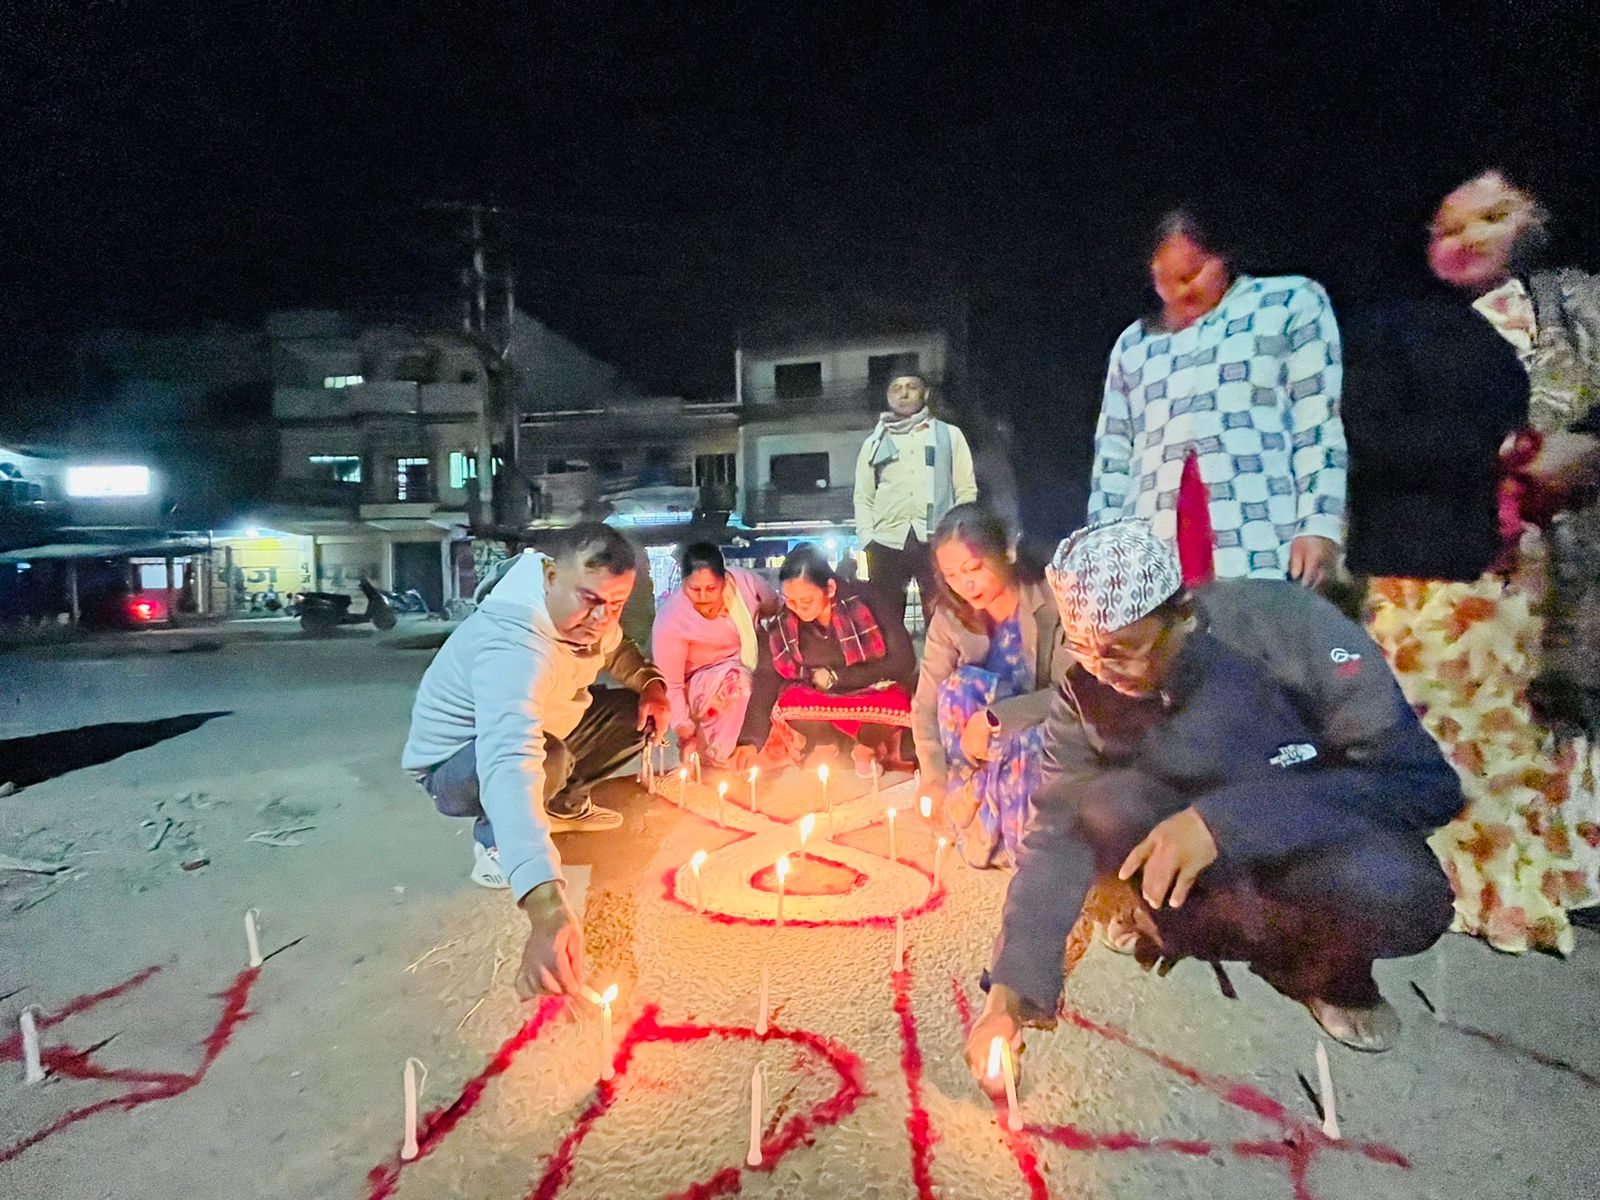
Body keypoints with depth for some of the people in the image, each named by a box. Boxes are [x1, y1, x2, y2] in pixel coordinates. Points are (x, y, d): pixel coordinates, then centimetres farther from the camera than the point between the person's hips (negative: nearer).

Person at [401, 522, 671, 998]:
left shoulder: (580, 612, -15)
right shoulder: (513, 646, -42)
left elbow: (615, 649, 11)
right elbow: (510, 763, -57)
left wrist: (651, 682, -12)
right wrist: (547, 906, -69)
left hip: (536, 725, 8)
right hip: (455, 764, -8)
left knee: (639, 714, -1)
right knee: (548, 758, -39)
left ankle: (563, 804, 18)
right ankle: (493, 838, -6)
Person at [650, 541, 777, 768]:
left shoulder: (744, 581, -18)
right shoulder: (669, 621, -24)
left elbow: (777, 610, 2)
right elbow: (671, 686, -21)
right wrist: (685, 734, -28)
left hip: (757, 667, 5)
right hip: (705, 683, -5)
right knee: (736, 679, -32)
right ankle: (713, 756, -14)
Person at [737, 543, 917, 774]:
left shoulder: (865, 602, -19)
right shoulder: (782, 625, -10)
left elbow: (903, 661, -17)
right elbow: (766, 679, -11)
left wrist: (836, 677, -16)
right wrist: (750, 740, -23)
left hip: (873, 692, -2)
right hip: (817, 701, 2)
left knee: (896, 704, -35)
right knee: (788, 706, -30)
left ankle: (865, 746, 0)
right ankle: (826, 743, 3)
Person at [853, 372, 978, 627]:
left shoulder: (950, 435, 17)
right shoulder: (874, 442, 20)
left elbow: (967, 490, 10)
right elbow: (863, 498, 14)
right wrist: (867, 539, -1)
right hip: (887, 542, 1)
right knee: (884, 623, 0)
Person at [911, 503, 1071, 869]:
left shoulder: (1052, 600, -20)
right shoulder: (950, 616, -10)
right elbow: (925, 706, -15)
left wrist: (993, 719, -35)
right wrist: (937, 787, -28)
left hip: (1047, 734, -3)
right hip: (981, 747, 3)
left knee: (1024, 748, -38)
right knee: (962, 685, -28)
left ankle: (1014, 844, -8)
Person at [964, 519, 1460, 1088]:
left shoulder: (1288, 626, -28)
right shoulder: (1086, 690, -18)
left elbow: (1426, 782, -27)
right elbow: (1057, 836, -15)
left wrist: (1225, 820, -38)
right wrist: (1010, 991, -24)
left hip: (1335, 840, -2)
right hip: (1206, 855, 2)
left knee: (1400, 895, -36)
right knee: (1099, 802, -28)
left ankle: (1329, 972, -2)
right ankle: (1178, 919, 1)